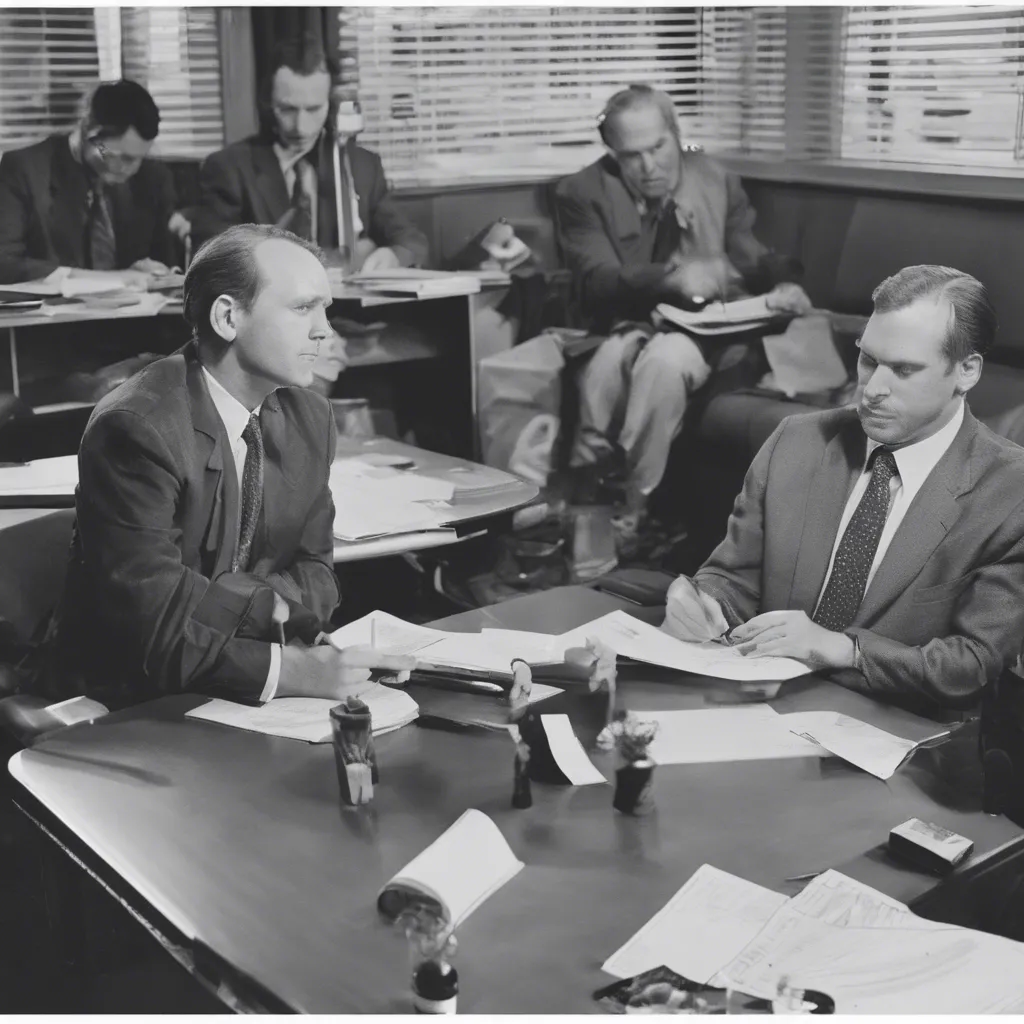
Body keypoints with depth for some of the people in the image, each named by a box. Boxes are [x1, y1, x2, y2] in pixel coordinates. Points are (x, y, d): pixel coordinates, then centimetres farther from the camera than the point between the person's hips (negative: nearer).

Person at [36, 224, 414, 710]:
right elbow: (153, 620, -26)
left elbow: (315, 578, 5)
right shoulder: (134, 427, -20)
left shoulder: (309, 416, 3)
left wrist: (231, 599, -16)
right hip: (127, 707, -7)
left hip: (242, 689, 7)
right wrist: (290, 670, -36)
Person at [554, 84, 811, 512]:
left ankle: (631, 506, -27)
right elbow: (598, 281, -12)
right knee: (613, 355, -37)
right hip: (624, 326, -1)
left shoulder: (718, 182, 11)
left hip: (699, 331, 1)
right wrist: (670, 277, -31)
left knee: (665, 358, -35)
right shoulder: (583, 193, 1)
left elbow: (752, 258, 12)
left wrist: (781, 284, -13)